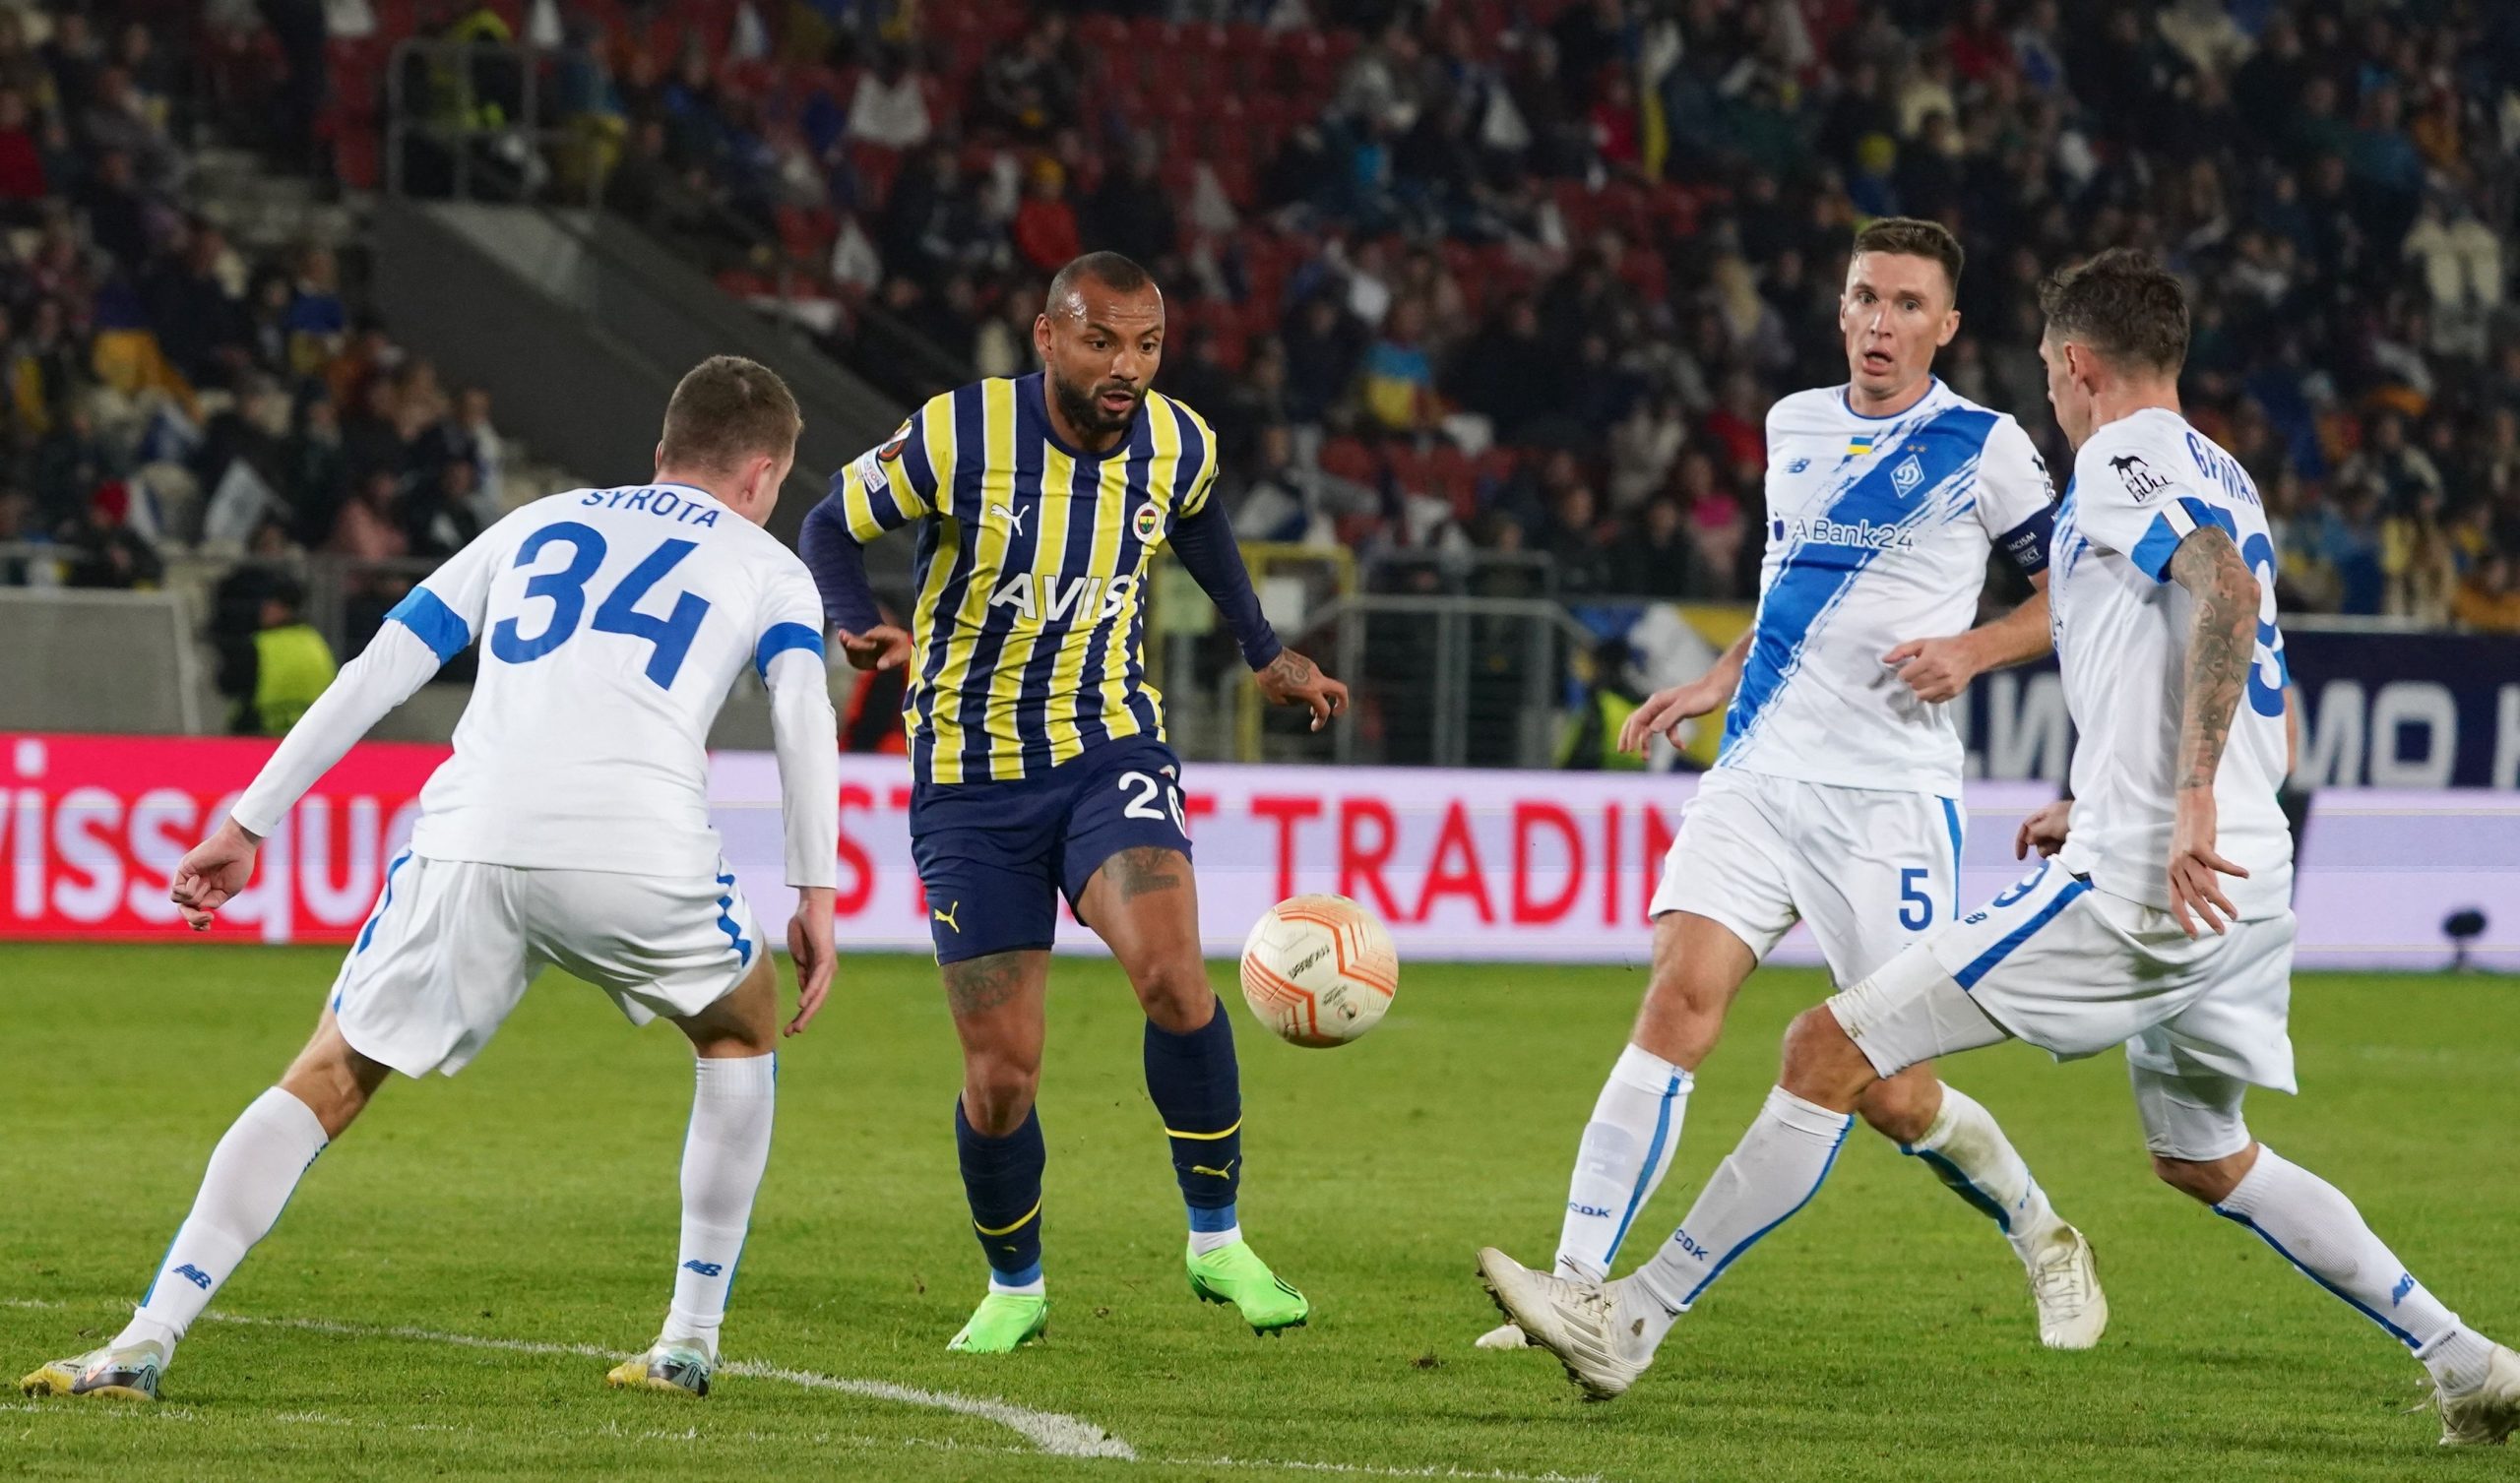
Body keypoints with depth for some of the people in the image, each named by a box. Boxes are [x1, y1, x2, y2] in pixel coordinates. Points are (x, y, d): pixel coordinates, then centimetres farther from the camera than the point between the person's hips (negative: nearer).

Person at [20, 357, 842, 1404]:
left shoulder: (537, 524, 31)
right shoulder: (767, 567, 23)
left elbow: (380, 670, 24)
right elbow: (804, 715, 4)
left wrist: (248, 823, 24)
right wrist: (816, 895, 3)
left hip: (471, 844, 2)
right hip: (642, 849, -2)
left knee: (330, 1078, 13)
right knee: (742, 1031, 28)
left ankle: (147, 1340, -1)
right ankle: (690, 1339, 23)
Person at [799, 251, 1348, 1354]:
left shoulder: (1179, 444, -5)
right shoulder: (958, 437, -17)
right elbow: (831, 527, -3)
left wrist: (1265, 654, 26)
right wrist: (859, 625, -22)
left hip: (1110, 753, 1)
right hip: (971, 780, -1)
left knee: (1172, 974, -27)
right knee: (1000, 1074, -1)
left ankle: (1217, 1241, -9)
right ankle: (1013, 1289, 26)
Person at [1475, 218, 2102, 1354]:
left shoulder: (1983, 448, -2)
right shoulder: (1793, 427, 13)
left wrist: (1973, 651, -11)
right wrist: (1719, 684, 16)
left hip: (1891, 796, -4)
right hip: (1758, 778, 4)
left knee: (1890, 1092, -2)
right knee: (1680, 1000, -17)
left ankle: (2044, 1241, 27)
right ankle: (1577, 1288, -18)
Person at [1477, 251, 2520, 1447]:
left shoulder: (2121, 460, -7)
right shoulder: (2218, 478, 21)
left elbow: (2227, 591, -25)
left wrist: (2191, 801, -31)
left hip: (2133, 889, -9)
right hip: (2243, 880, 9)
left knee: (1830, 1050, -5)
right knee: (2203, 1159, 26)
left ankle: (1632, 1321, -5)